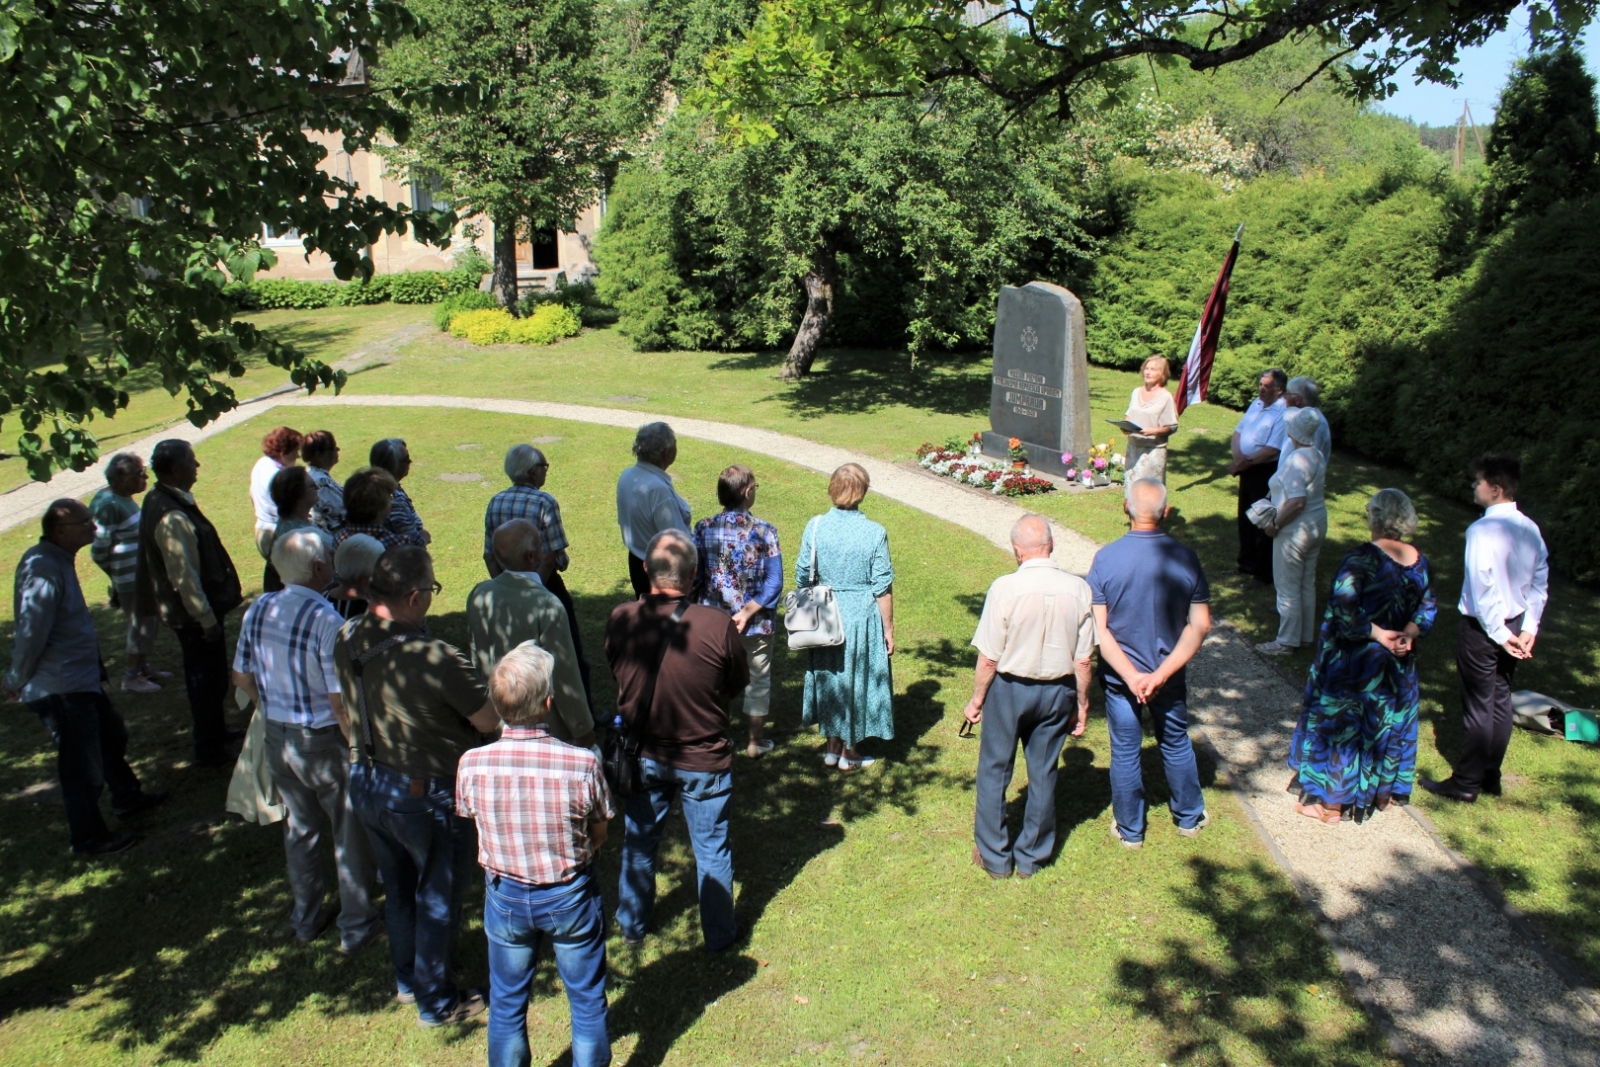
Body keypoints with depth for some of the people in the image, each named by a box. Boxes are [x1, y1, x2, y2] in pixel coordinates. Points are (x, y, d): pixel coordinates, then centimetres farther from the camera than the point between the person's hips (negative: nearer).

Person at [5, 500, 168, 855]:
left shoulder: (58, 560, 7)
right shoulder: (44, 570, -26)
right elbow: (30, 633, -26)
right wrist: (18, 680, -12)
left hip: (81, 678, 10)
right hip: (60, 688, -10)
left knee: (111, 735, 26)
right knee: (82, 764, 3)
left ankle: (126, 797, 46)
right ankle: (88, 837, 19)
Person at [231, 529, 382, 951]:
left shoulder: (258, 610, -4)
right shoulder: (326, 621, -25)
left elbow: (243, 677, 8)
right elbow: (340, 700, -24)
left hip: (277, 737, 7)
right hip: (324, 741, -7)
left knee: (300, 827, 23)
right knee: (350, 833, 11)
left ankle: (306, 917, 38)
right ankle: (357, 926, 24)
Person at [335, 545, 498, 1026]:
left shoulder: (347, 640, -10)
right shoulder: (434, 658, -34)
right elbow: (489, 721, -24)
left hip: (366, 784, 7)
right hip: (426, 796, -7)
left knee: (397, 888, 27)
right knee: (437, 898, 15)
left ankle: (407, 979, 48)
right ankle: (435, 1002, 32)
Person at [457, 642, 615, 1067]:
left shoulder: (472, 765, -21)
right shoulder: (582, 764, -26)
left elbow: (470, 817, -2)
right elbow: (600, 835, -11)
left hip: (506, 896, 2)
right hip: (571, 896, -1)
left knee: (506, 1002, 24)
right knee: (587, 999, 21)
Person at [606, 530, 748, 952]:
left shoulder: (620, 619, -18)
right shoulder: (718, 625, -26)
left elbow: (617, 674, -1)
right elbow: (738, 685, -10)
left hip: (643, 756, 3)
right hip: (704, 759, -2)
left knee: (638, 844, 24)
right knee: (712, 851, 17)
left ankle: (632, 925, 41)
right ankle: (719, 933, 33)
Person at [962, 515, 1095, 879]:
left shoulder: (1006, 587, -19)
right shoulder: (1078, 589, -10)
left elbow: (989, 658, -14)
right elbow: (1083, 660, -5)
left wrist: (977, 700, 0)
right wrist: (1082, 705, 8)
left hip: (1010, 688, -3)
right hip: (1057, 692, 3)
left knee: (994, 771, 14)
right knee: (1043, 774, 17)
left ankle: (995, 857, 24)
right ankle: (1031, 856, 29)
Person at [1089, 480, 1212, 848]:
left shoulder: (1106, 558, -17)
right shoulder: (1185, 558, -13)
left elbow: (1098, 629, -18)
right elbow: (1200, 625, -13)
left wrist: (1130, 675, -17)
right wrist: (1162, 673, -15)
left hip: (1119, 675, -1)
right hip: (1169, 675, 2)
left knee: (1125, 751, 13)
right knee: (1176, 744, 23)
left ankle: (1130, 829, 28)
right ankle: (1189, 817, 40)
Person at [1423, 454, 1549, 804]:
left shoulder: (1482, 530, -22)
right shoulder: (1530, 529, 1)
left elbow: (1482, 590, -23)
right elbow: (1540, 584, 5)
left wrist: (1499, 633, -14)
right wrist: (1529, 629, 6)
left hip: (1484, 627, -7)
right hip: (1516, 625, 7)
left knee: (1478, 706, 3)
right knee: (1501, 701, 16)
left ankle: (1466, 783, 15)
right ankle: (1491, 776, 29)